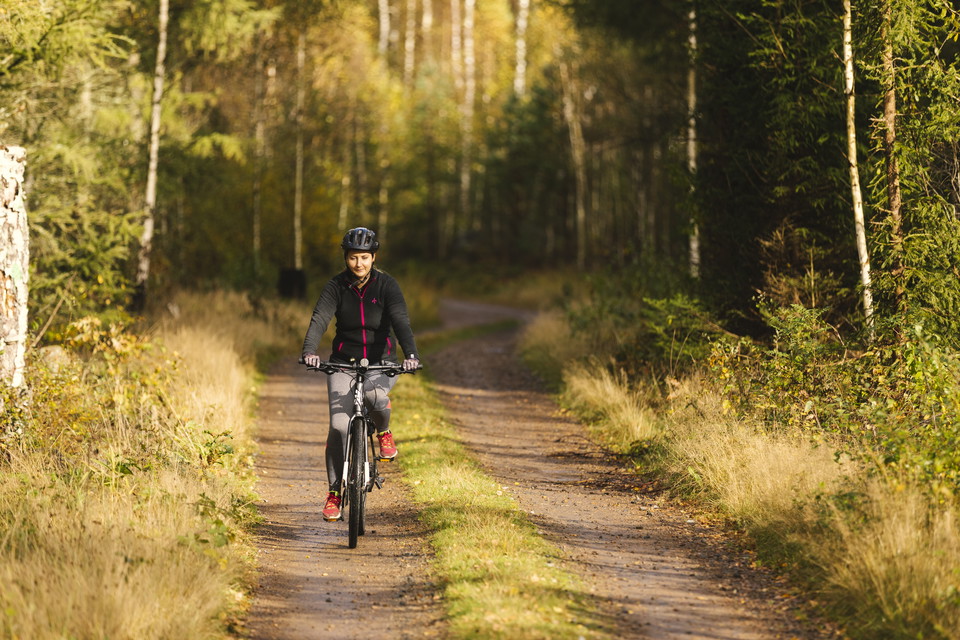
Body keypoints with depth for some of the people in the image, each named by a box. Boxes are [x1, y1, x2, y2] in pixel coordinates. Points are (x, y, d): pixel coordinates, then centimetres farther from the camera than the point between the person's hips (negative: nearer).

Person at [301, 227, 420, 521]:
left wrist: (411, 353, -38)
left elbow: (401, 320, -20)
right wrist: (309, 351, -38)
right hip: (344, 362, 1)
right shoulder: (336, 286, -6)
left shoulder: (386, 285, -8)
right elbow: (319, 319, -19)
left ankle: (383, 431, -1)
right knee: (339, 425, -13)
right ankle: (335, 492, 2)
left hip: (381, 362, -1)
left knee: (375, 397, -36)